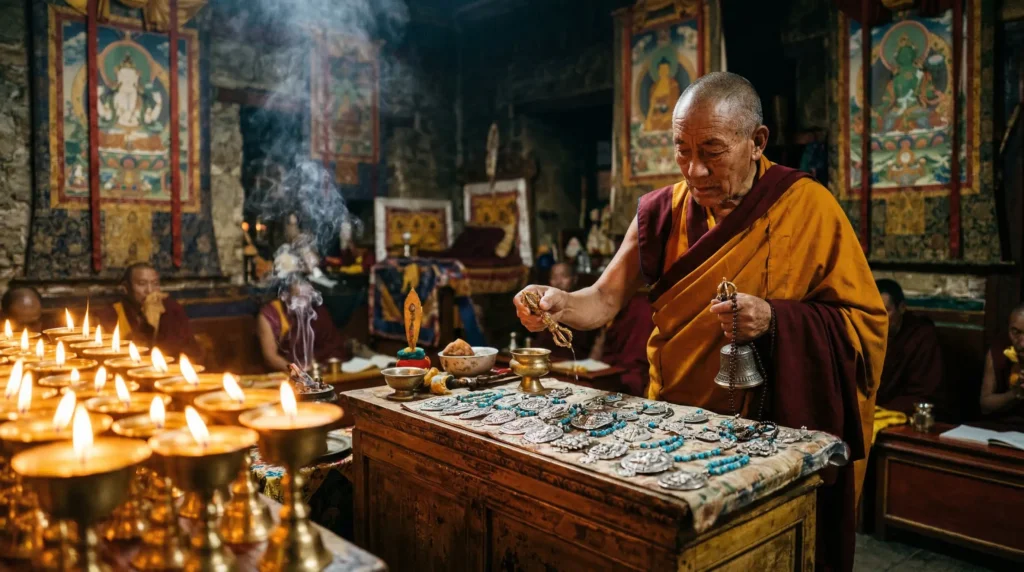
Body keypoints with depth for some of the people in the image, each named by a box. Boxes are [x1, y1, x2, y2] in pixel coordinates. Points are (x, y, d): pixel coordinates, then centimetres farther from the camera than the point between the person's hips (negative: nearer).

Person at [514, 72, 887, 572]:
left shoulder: (809, 208, -11)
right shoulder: (662, 211, -3)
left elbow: (865, 321, -9)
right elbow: (606, 299, -4)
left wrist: (775, 320, -25)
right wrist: (561, 304, -25)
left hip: (776, 432, -2)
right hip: (675, 424, 3)